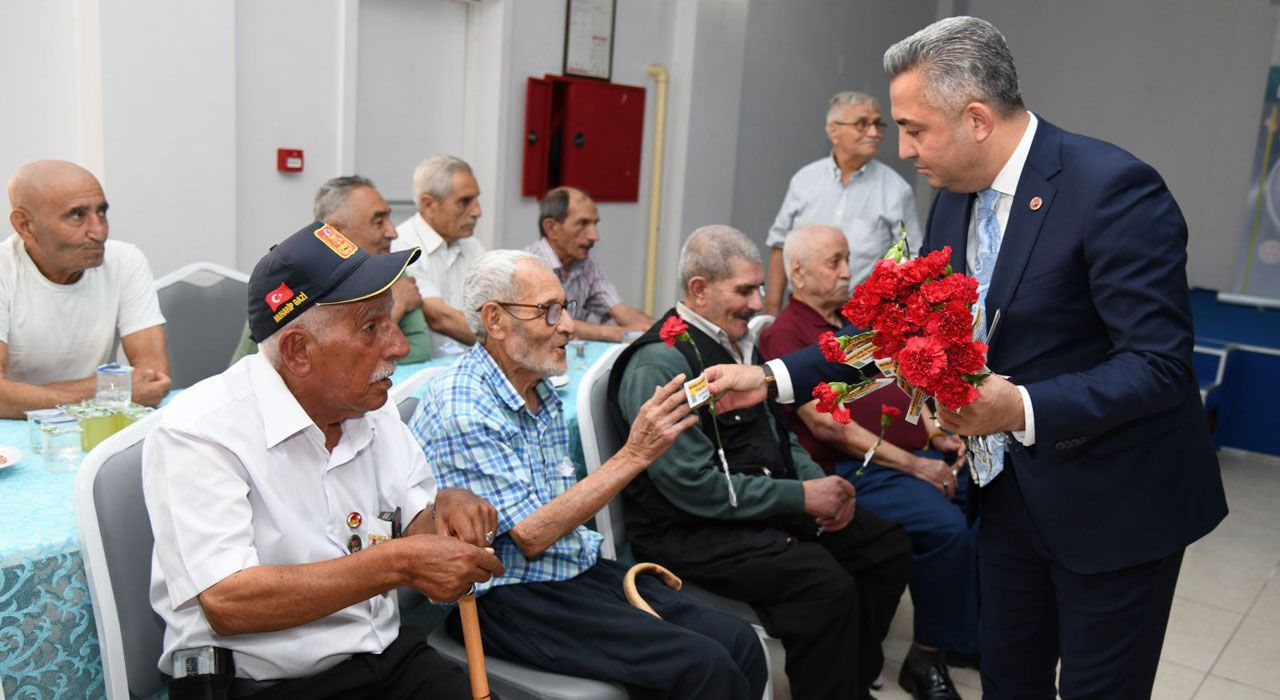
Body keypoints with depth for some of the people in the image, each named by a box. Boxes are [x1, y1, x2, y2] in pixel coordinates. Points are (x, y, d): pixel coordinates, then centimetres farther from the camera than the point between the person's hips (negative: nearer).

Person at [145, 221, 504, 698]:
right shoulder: (199, 432, -15)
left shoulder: (373, 411, 8)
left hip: (389, 658, 6)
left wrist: (448, 506, -9)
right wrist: (396, 564, -24)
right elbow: (226, 603, -22)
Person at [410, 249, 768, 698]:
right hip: (508, 598, -8)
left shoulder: (542, 391, 10)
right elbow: (531, 534, -20)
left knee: (739, 643, -8)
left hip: (580, 570, 8)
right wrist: (634, 455, -21)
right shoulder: (461, 409, -17)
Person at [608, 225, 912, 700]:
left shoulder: (739, 343, 12)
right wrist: (802, 496, -17)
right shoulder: (659, 364, -18)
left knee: (888, 548, 4)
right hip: (693, 531, -9)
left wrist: (820, 483, 1)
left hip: (770, 505, 10)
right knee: (827, 583, -28)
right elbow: (695, 486, -22)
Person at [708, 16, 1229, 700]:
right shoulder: (957, 198, 1)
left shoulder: (1114, 188, -22)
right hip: (1011, 485, 6)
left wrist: (1023, 409, -38)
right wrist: (774, 379, 0)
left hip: (1116, 502, -6)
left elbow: (1159, 364, -24)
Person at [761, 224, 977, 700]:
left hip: (922, 452, 8)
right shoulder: (786, 334, -7)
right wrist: (913, 465, -14)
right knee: (945, 525, -28)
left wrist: (937, 434, 4)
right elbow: (828, 425, -14)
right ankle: (930, 655, -7)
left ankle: (977, 631, 8)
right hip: (860, 467, -8)